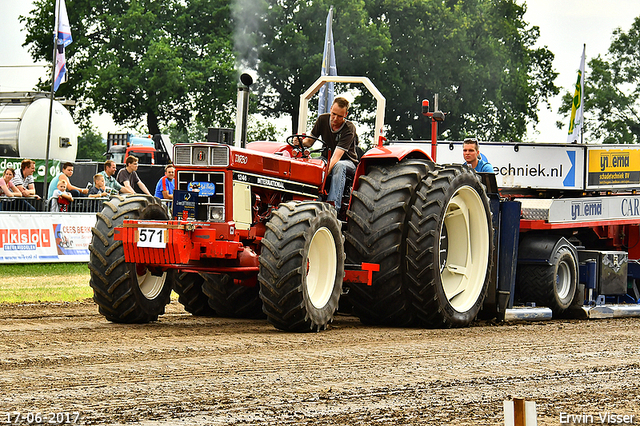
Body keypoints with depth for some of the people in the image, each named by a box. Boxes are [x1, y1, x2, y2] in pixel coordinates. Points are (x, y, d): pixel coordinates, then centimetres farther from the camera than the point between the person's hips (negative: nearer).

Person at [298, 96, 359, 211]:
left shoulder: (349, 128, -21)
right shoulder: (323, 119, -5)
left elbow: (336, 156, -31)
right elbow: (310, 141, 5)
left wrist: (325, 173, -44)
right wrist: (302, 142, -20)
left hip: (348, 162, -4)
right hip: (327, 160, 4)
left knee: (339, 166, -40)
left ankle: (333, 204, -50)